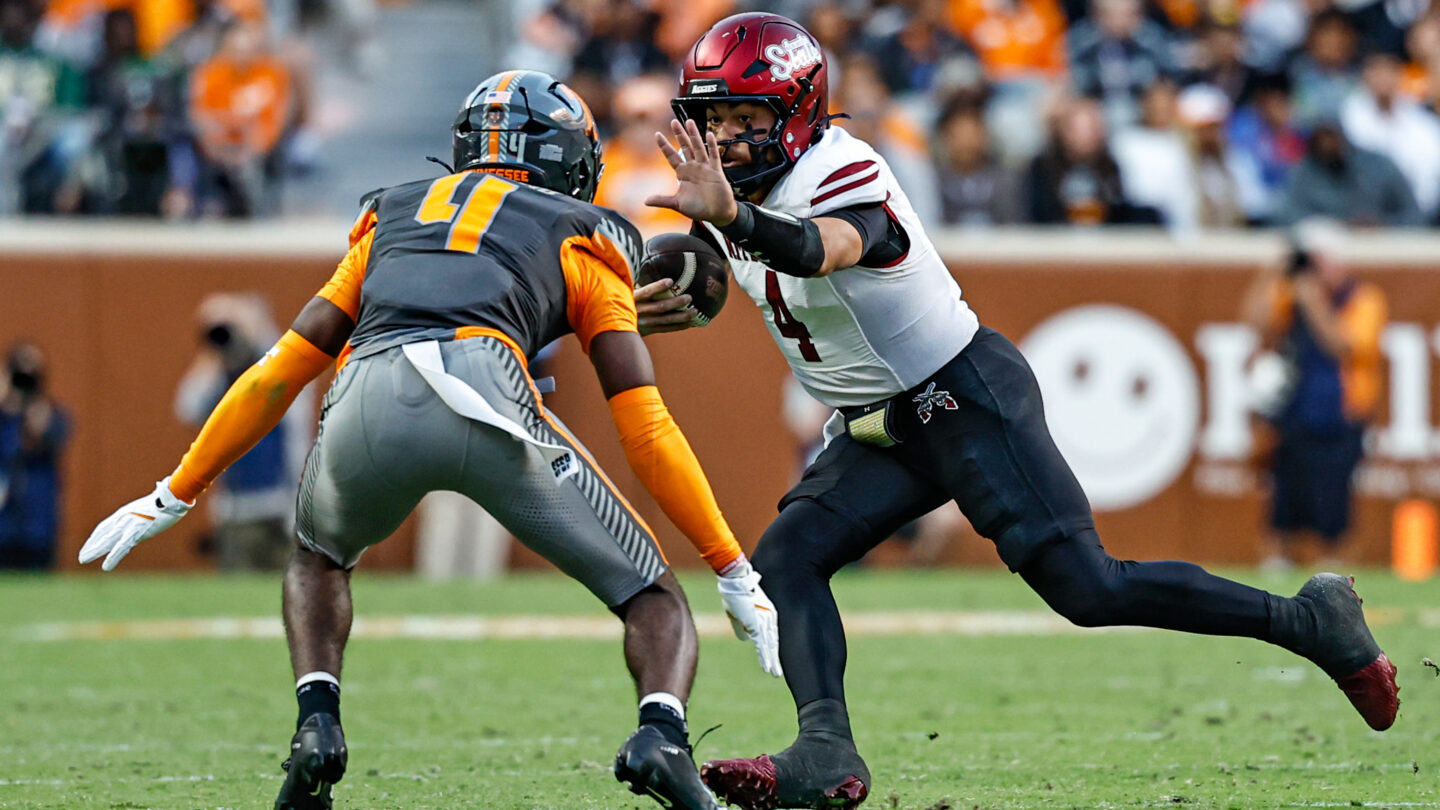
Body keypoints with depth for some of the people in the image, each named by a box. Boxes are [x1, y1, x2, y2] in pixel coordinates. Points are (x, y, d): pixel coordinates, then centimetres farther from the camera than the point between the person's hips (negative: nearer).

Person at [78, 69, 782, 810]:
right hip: (483, 385, -3)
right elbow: (645, 427, 21)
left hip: (365, 404, 3)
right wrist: (735, 573, 25)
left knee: (319, 556, 37)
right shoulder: (581, 241, 28)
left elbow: (277, 376, 35)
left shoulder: (391, 220, 37)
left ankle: (317, 721, 12)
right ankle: (661, 735, -17)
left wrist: (173, 496, 44)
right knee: (654, 599, 13)